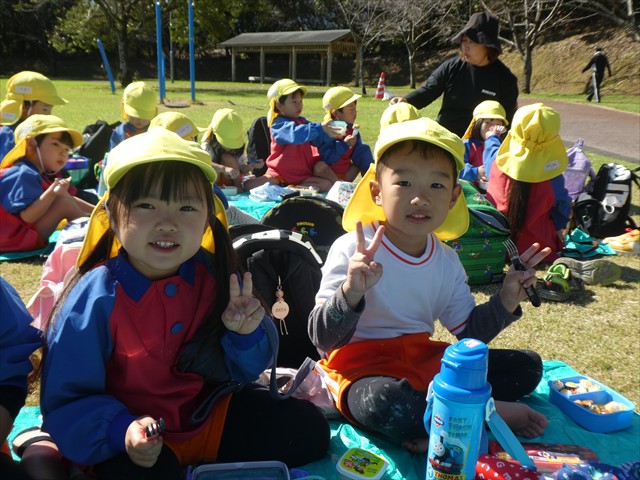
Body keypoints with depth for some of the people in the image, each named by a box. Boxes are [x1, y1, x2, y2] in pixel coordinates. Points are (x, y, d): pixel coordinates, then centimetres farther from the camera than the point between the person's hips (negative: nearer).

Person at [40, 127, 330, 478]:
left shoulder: (215, 275, -10)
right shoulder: (95, 300, -22)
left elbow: (243, 370, 1)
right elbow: (68, 400, -16)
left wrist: (246, 334, -21)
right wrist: (122, 431, -33)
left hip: (210, 412, 5)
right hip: (136, 443, -4)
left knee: (309, 429, 0)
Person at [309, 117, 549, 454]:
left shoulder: (447, 261, 3)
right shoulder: (352, 251, -17)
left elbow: (468, 331, 10)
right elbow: (324, 340, -20)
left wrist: (505, 301, -7)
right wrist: (351, 293, -39)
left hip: (423, 358, 7)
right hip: (361, 365, -6)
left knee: (528, 366, 4)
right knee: (387, 403, -41)